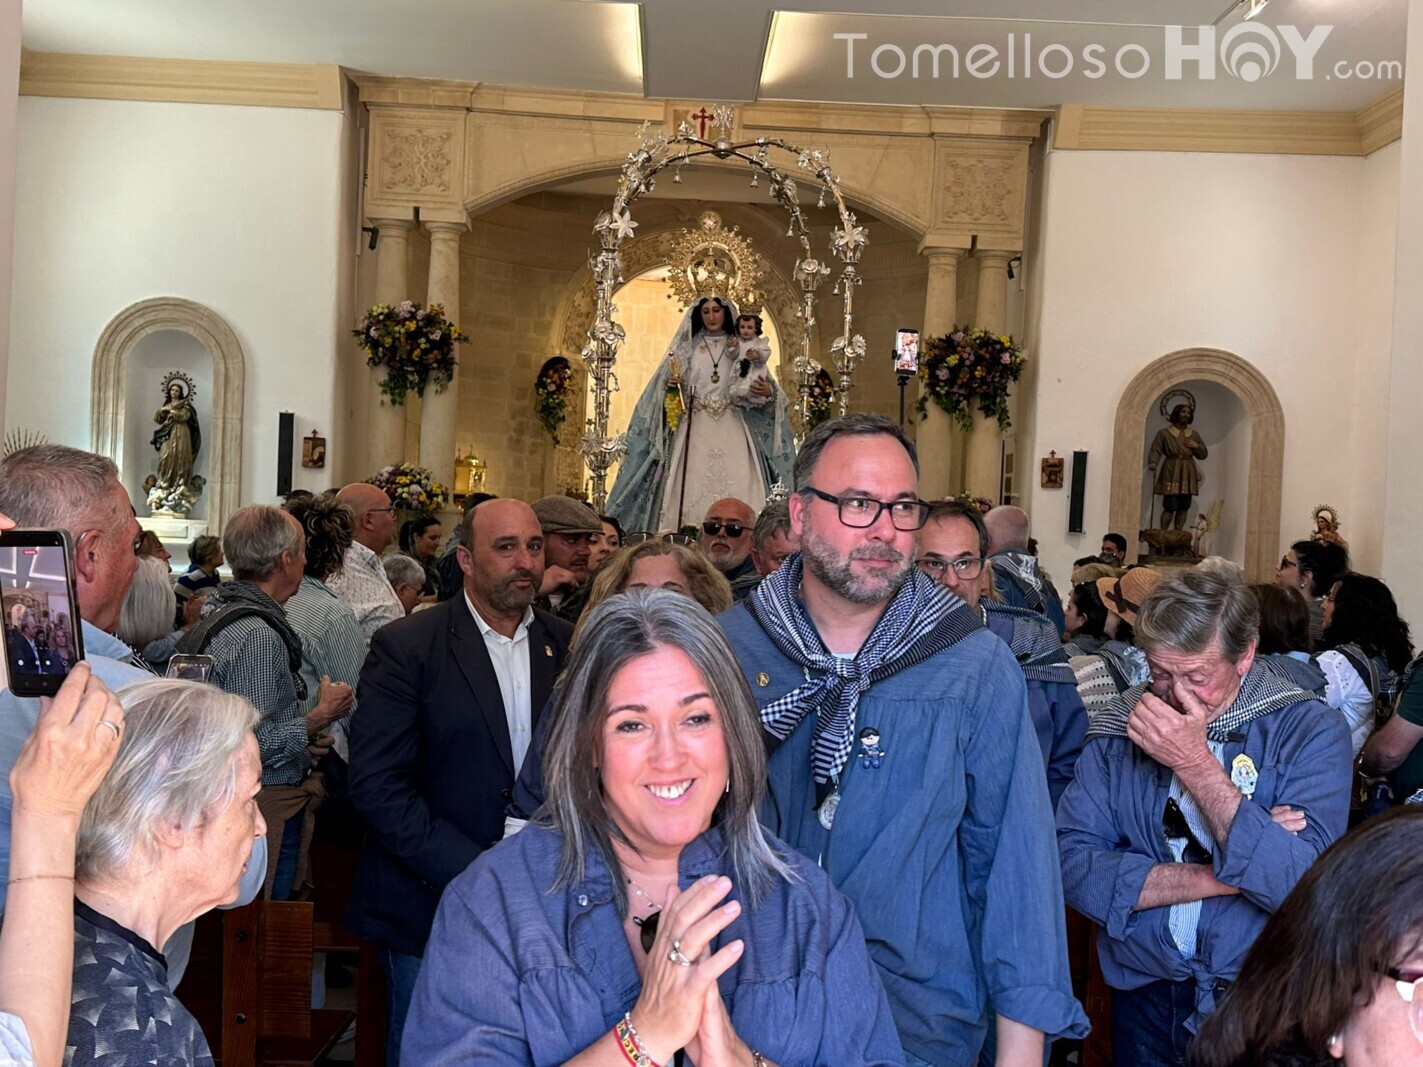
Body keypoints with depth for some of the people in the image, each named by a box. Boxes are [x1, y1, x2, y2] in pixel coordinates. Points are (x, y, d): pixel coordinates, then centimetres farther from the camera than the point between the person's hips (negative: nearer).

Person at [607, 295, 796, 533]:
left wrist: (767, 391, -15)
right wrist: (670, 387, -10)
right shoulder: (687, 347, 10)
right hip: (695, 430, 0)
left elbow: (757, 386, 6)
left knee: (735, 487, -9)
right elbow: (666, 386, 11)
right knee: (693, 487, -7)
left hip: (731, 431, 0)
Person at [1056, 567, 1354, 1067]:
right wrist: (1219, 876, -19)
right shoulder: (1118, 727, -5)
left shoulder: (1311, 730, -12)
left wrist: (1196, 764, -25)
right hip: (1144, 999, 2)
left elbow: (1301, 888, -23)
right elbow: (1072, 866, -13)